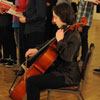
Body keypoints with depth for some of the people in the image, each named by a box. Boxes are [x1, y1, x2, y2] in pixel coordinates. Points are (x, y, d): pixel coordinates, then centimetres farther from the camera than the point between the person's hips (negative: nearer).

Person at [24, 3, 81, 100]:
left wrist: (60, 40, -27)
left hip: (68, 76, -10)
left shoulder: (74, 36, -21)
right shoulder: (63, 30, 6)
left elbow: (68, 57, -33)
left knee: (31, 81, -18)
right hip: (59, 68, 10)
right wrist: (37, 49, 7)